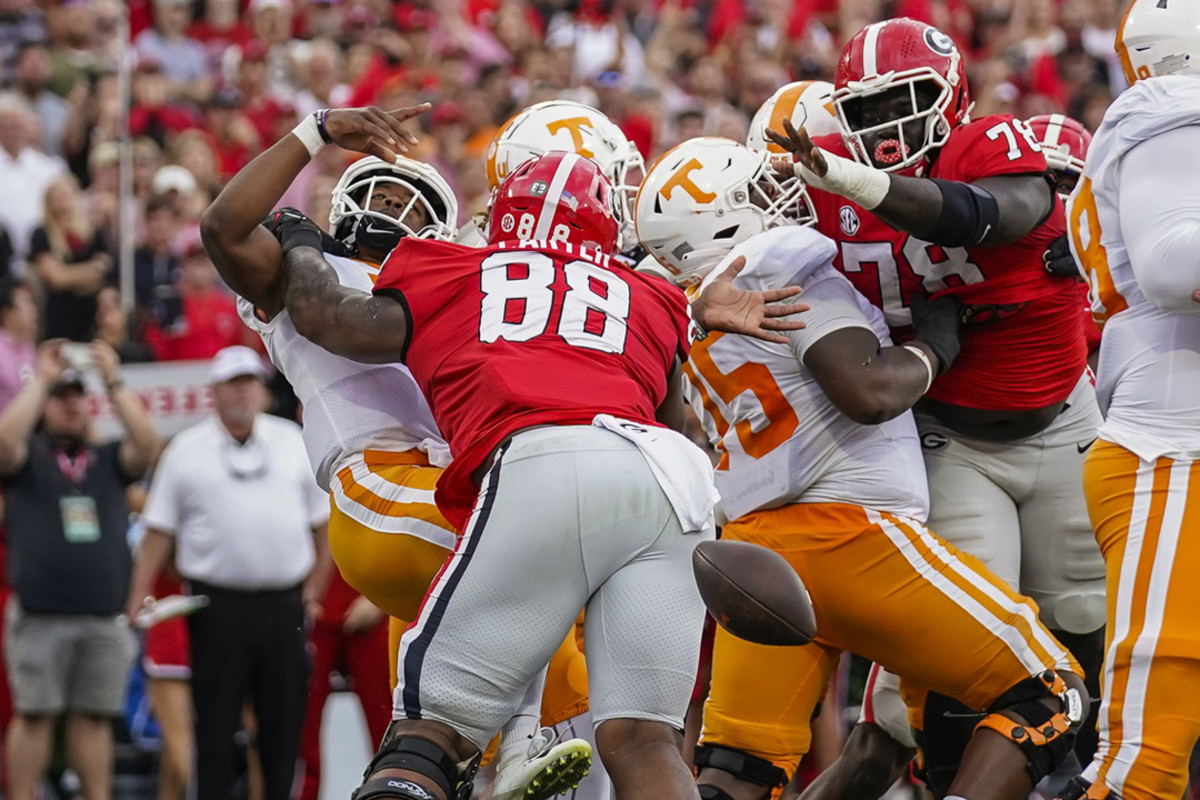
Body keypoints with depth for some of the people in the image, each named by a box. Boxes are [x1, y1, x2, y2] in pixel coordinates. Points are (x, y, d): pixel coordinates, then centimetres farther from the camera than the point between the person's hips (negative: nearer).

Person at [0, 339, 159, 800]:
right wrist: (41, 379, -10)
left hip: (104, 618, 2)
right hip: (39, 617, -2)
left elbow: (147, 446, -5)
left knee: (95, 716, 5)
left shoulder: (110, 460, 14)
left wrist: (114, 382, -8)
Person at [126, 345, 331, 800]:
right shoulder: (186, 451, 4)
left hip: (283, 605, 2)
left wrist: (316, 587, 6)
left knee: (283, 720, 5)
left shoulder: (293, 443, 10)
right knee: (216, 721, -1)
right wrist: (140, 596, -6)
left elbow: (321, 520, 14)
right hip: (217, 605, -2)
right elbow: (159, 532, 3)